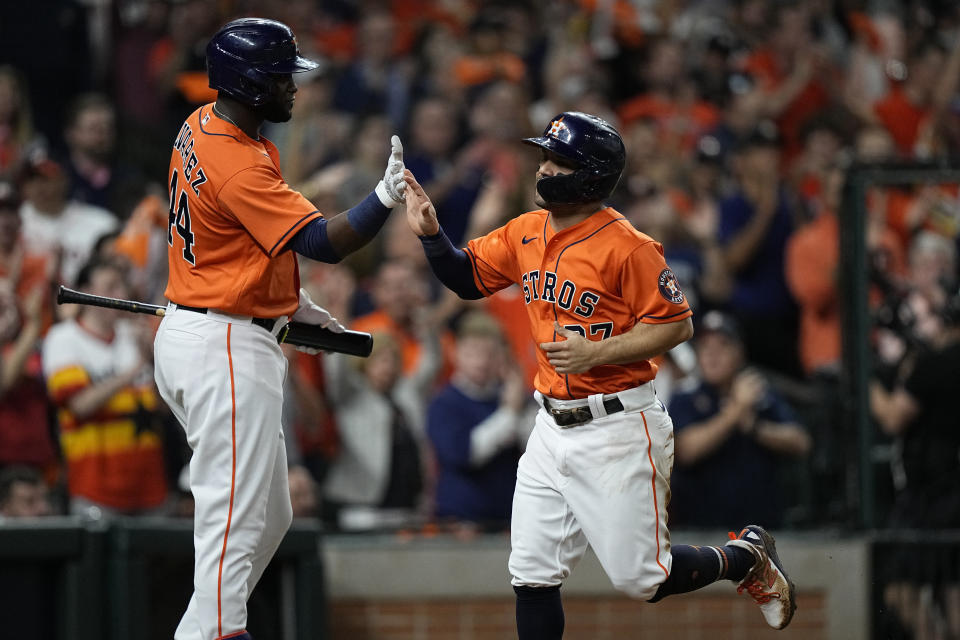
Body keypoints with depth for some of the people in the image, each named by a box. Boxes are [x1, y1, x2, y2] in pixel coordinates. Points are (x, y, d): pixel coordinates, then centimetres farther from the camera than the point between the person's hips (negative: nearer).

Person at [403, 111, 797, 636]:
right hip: (553, 429, 7)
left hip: (617, 430, -7)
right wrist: (430, 233, -3)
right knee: (532, 575, 3)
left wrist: (596, 352, -24)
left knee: (641, 578, -2)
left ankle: (746, 558, 24)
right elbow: (468, 276, 15)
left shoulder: (627, 247, -17)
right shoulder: (527, 233, 6)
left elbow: (677, 325, -15)